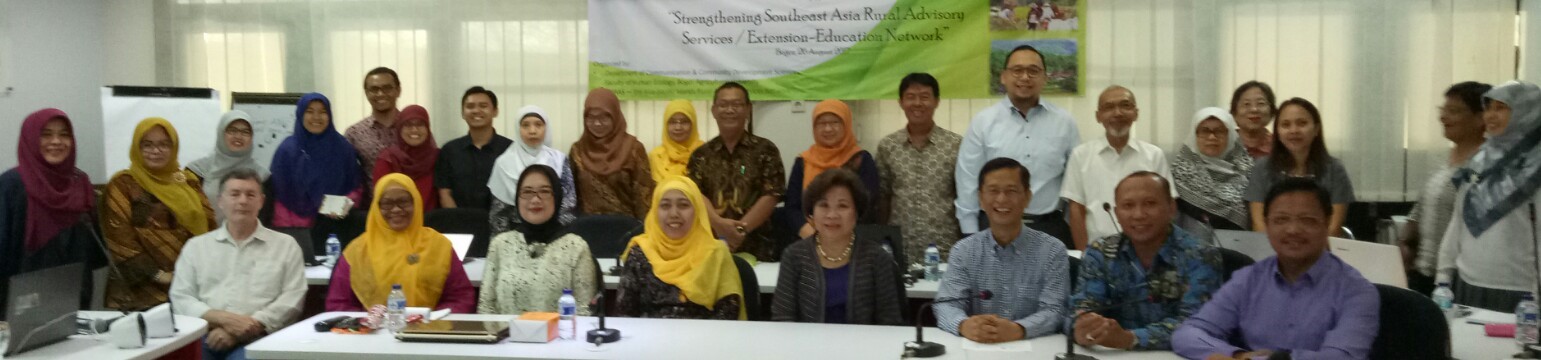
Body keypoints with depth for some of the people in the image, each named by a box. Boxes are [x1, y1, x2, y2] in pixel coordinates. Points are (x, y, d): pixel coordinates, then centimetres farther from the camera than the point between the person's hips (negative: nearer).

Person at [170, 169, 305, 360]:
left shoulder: (286, 245, 12)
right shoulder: (196, 246, 18)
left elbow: (292, 299, 3)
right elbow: (180, 298, 9)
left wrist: (246, 328, -10)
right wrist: (224, 319, -9)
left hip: (257, 339, -2)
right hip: (205, 336, 2)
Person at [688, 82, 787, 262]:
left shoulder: (765, 150, 4)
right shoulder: (701, 155, 11)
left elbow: (771, 195, -5)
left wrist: (741, 229, -16)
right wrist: (718, 223, -20)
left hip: (755, 247, -2)